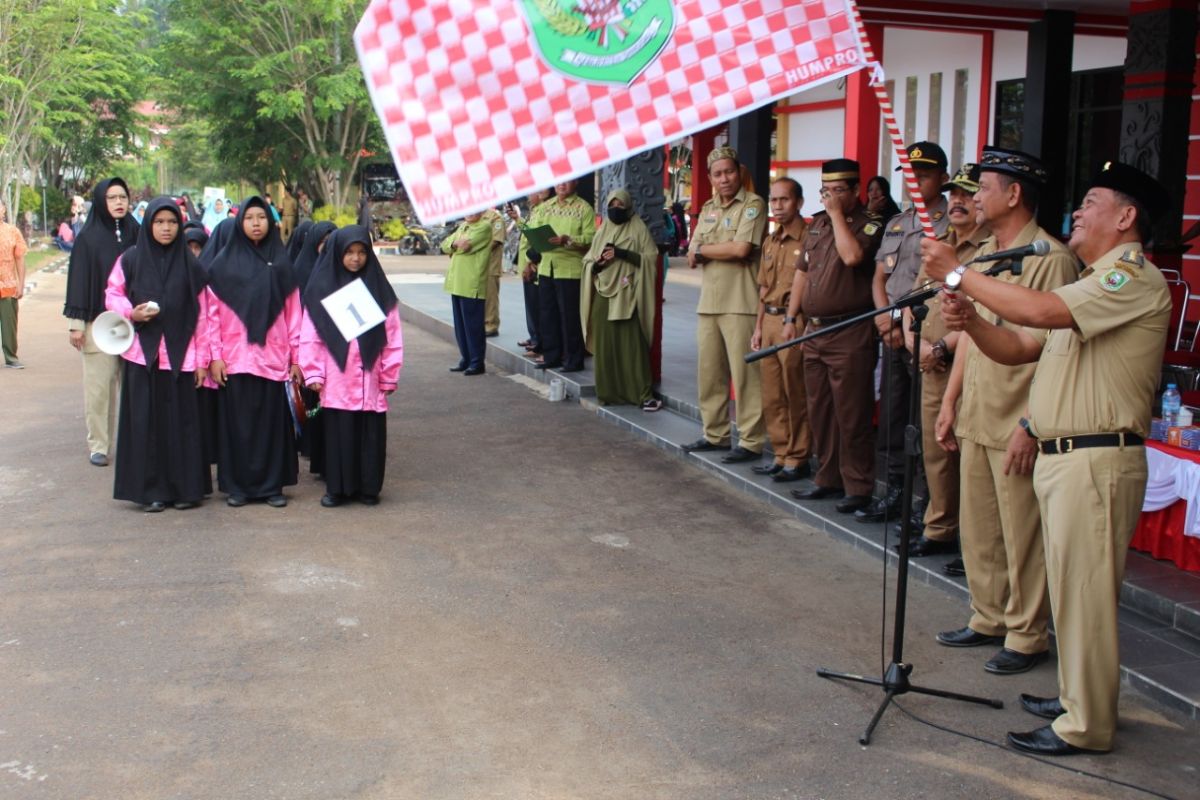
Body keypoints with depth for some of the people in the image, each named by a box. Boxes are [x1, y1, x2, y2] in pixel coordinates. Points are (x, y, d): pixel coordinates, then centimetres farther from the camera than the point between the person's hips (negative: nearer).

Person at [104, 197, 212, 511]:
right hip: (141, 355, 0)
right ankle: (150, 490, 9)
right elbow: (112, 295, 10)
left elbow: (201, 315, 5)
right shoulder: (130, 259, 3)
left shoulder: (190, 264, 4)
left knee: (181, 421, 1)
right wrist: (131, 312, -12)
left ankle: (185, 488, 11)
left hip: (179, 356, 0)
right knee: (145, 422, 1)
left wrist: (201, 358, 2)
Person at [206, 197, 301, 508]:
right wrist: (215, 356, -4)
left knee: (272, 421, 2)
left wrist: (296, 356, 3)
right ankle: (237, 486, 12)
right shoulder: (224, 263, 5)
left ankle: (272, 485, 11)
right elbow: (212, 313, 3)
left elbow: (293, 312, 7)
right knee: (237, 422, 2)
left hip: (272, 359, 1)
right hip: (235, 359, -1)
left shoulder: (280, 263, 8)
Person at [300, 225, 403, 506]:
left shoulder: (379, 289, 7)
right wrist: (313, 374, -2)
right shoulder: (321, 288, 4)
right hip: (335, 381, -1)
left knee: (370, 434, 4)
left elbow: (392, 336, 5)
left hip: (369, 380, 1)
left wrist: (389, 375, 2)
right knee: (338, 434, 2)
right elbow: (310, 336, 2)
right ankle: (337, 488, 13)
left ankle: (368, 487, 16)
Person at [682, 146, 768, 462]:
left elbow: (741, 248, -17)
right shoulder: (708, 209, 18)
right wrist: (725, 251, -9)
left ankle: (750, 441, 0)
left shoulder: (753, 205, -5)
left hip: (740, 303, -7)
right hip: (708, 302, 7)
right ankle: (715, 433, 23)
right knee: (709, 371, 11)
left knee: (744, 374, -6)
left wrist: (704, 250, -2)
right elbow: (693, 257, 11)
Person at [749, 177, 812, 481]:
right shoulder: (770, 242, 16)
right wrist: (758, 327, 17)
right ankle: (780, 455, 20)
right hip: (770, 322, 8)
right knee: (772, 397, 11)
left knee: (796, 396, -1)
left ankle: (798, 459, 8)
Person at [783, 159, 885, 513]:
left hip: (850, 334, -7)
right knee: (819, 411, 13)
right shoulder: (817, 223, 15)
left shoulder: (869, 227, -6)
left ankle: (858, 486, 3)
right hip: (814, 330, 8)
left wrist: (837, 214, -15)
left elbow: (852, 256, -27)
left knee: (851, 414, -5)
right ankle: (829, 477, 24)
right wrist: (791, 317, 14)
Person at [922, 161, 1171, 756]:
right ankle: (1078, 698, 28)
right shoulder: (1093, 284, 22)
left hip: (1096, 460, -10)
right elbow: (1018, 347, 18)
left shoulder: (1134, 278, -12)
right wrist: (971, 322, -2)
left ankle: (1087, 726, 5)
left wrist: (958, 275, -17)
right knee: (1074, 589, 17)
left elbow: (1039, 311, -26)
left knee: (1083, 591, -4)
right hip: (1061, 455, 10)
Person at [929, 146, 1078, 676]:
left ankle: (1026, 637, 13)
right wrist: (950, 401, 17)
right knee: (977, 528, 15)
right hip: (975, 419, 8)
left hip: (1016, 427, -8)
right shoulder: (983, 255, 13)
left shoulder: (1050, 259, -14)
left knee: (1022, 537, 1)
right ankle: (989, 620, 29)